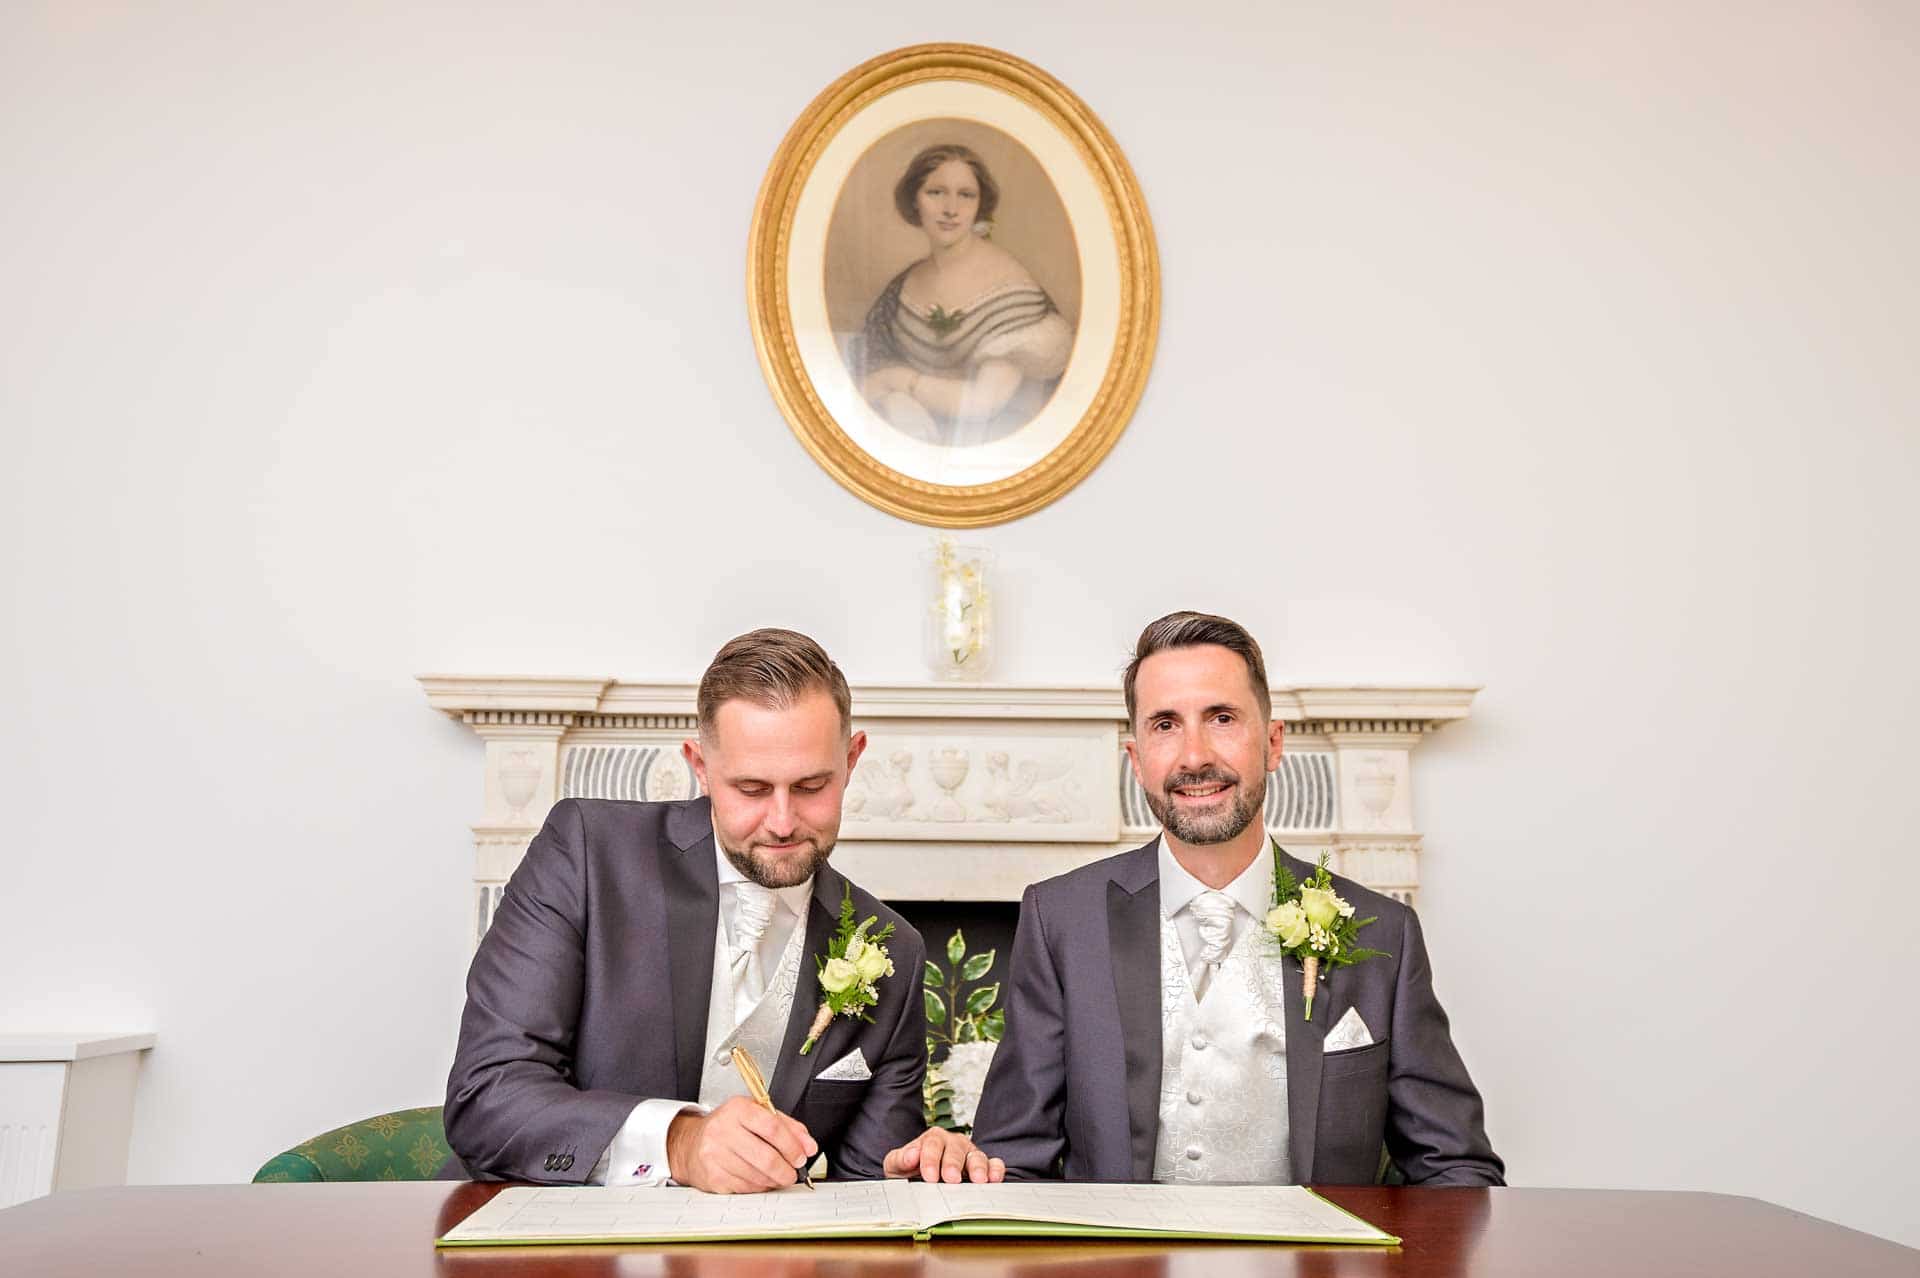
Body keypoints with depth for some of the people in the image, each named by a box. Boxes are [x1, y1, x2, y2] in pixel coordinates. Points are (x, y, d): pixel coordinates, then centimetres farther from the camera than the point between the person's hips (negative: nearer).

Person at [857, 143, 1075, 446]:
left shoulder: (1007, 284, -14)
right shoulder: (909, 280, 6)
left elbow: (985, 403, -19)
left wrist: (904, 380, -7)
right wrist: (896, 401, -14)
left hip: (988, 442, -4)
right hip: (916, 433, 4)